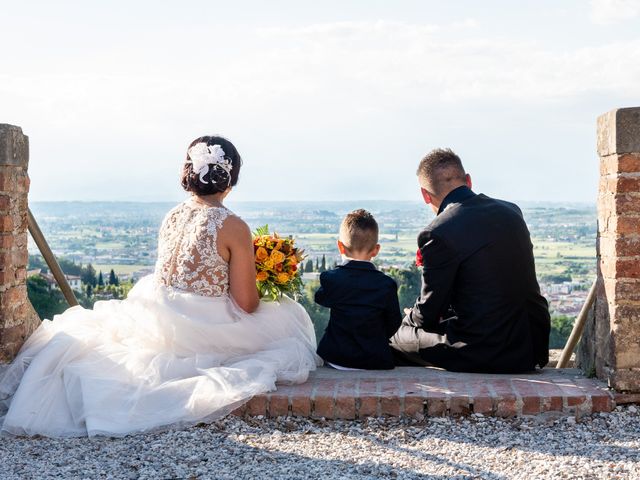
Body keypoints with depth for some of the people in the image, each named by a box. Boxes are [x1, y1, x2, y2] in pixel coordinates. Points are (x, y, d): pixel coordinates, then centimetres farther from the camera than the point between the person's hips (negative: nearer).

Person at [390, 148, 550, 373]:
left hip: (483, 353, -8)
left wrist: (408, 318, 16)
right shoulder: (511, 211, 7)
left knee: (396, 337, 12)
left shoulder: (437, 234, -16)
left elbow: (428, 314, -8)